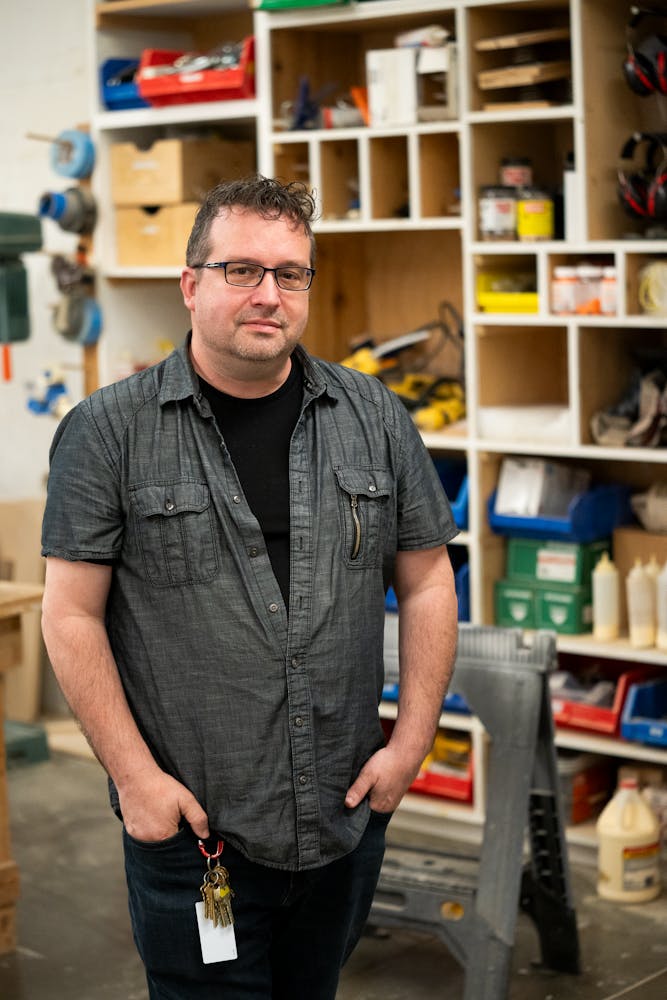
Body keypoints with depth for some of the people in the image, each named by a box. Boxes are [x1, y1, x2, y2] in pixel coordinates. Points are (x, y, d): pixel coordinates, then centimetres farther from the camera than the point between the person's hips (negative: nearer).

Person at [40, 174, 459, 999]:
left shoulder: (375, 419, 3)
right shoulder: (109, 431, -7)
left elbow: (426, 583, 7)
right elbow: (73, 614, -7)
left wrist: (411, 743, 1)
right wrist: (135, 776, -11)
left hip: (348, 819, 3)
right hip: (189, 827, -3)